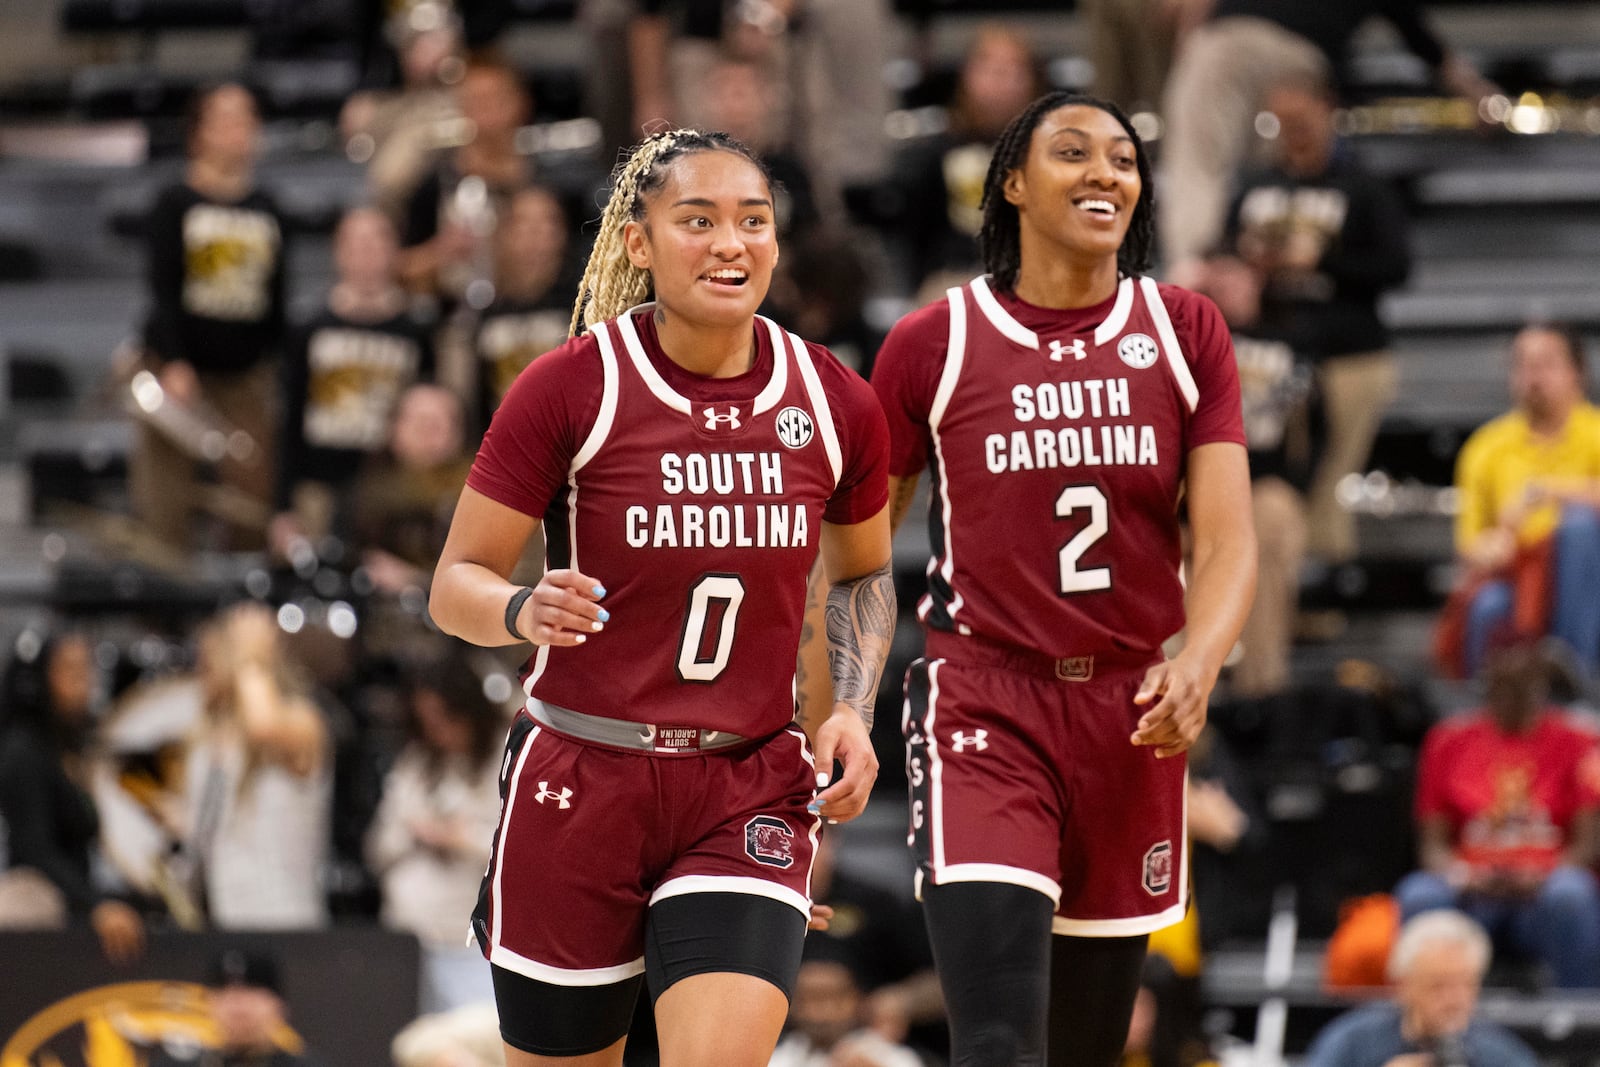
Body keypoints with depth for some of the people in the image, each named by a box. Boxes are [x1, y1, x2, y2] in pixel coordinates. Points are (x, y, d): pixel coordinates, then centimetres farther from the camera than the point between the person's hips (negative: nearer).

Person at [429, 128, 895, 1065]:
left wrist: (852, 709, 2)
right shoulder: (571, 388, -9)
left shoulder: (835, 405, 1)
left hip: (752, 794, 1)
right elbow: (456, 584, -5)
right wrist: (525, 612, -27)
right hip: (579, 787, -1)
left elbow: (864, 574, 19)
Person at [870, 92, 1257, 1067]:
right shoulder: (932, 345, -2)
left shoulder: (1186, 332, 3)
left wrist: (1197, 665, -23)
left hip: (1132, 711, 3)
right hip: (985, 704, -3)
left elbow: (1227, 538, -4)